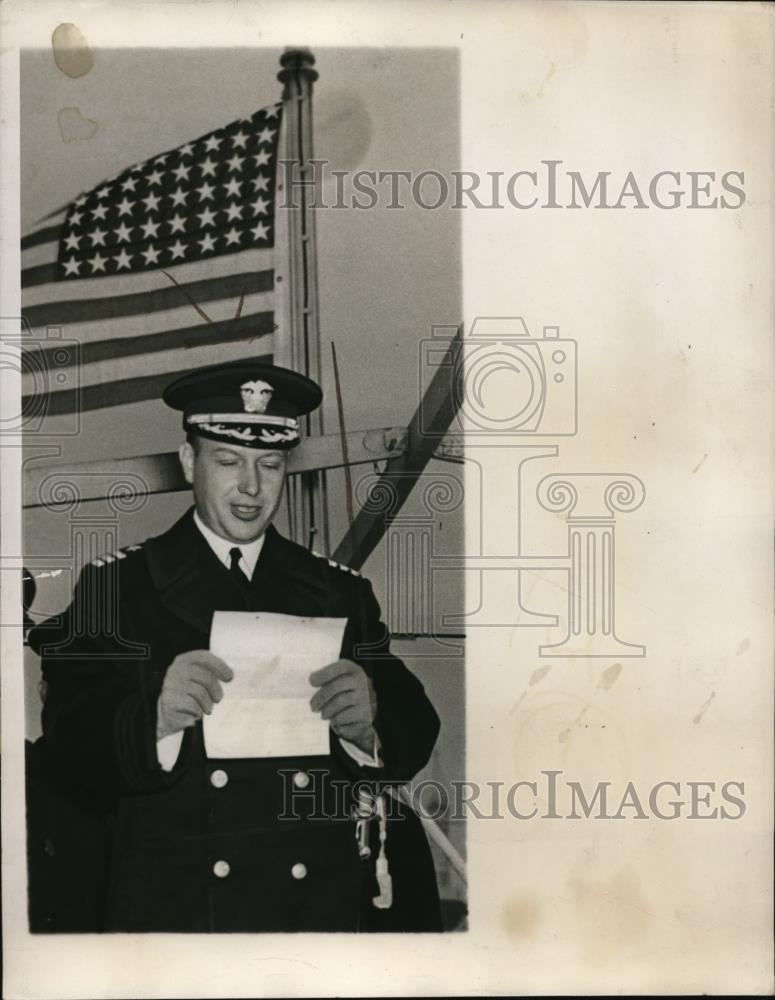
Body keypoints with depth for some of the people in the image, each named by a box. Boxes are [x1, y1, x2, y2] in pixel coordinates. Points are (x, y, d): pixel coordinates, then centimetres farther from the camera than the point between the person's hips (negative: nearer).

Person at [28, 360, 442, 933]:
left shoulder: (341, 592, 4)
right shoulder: (116, 585, -2)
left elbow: (414, 740, -2)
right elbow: (67, 752, -11)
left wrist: (369, 720, -23)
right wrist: (156, 718, -29)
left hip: (326, 904, 2)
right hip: (168, 907, -2)